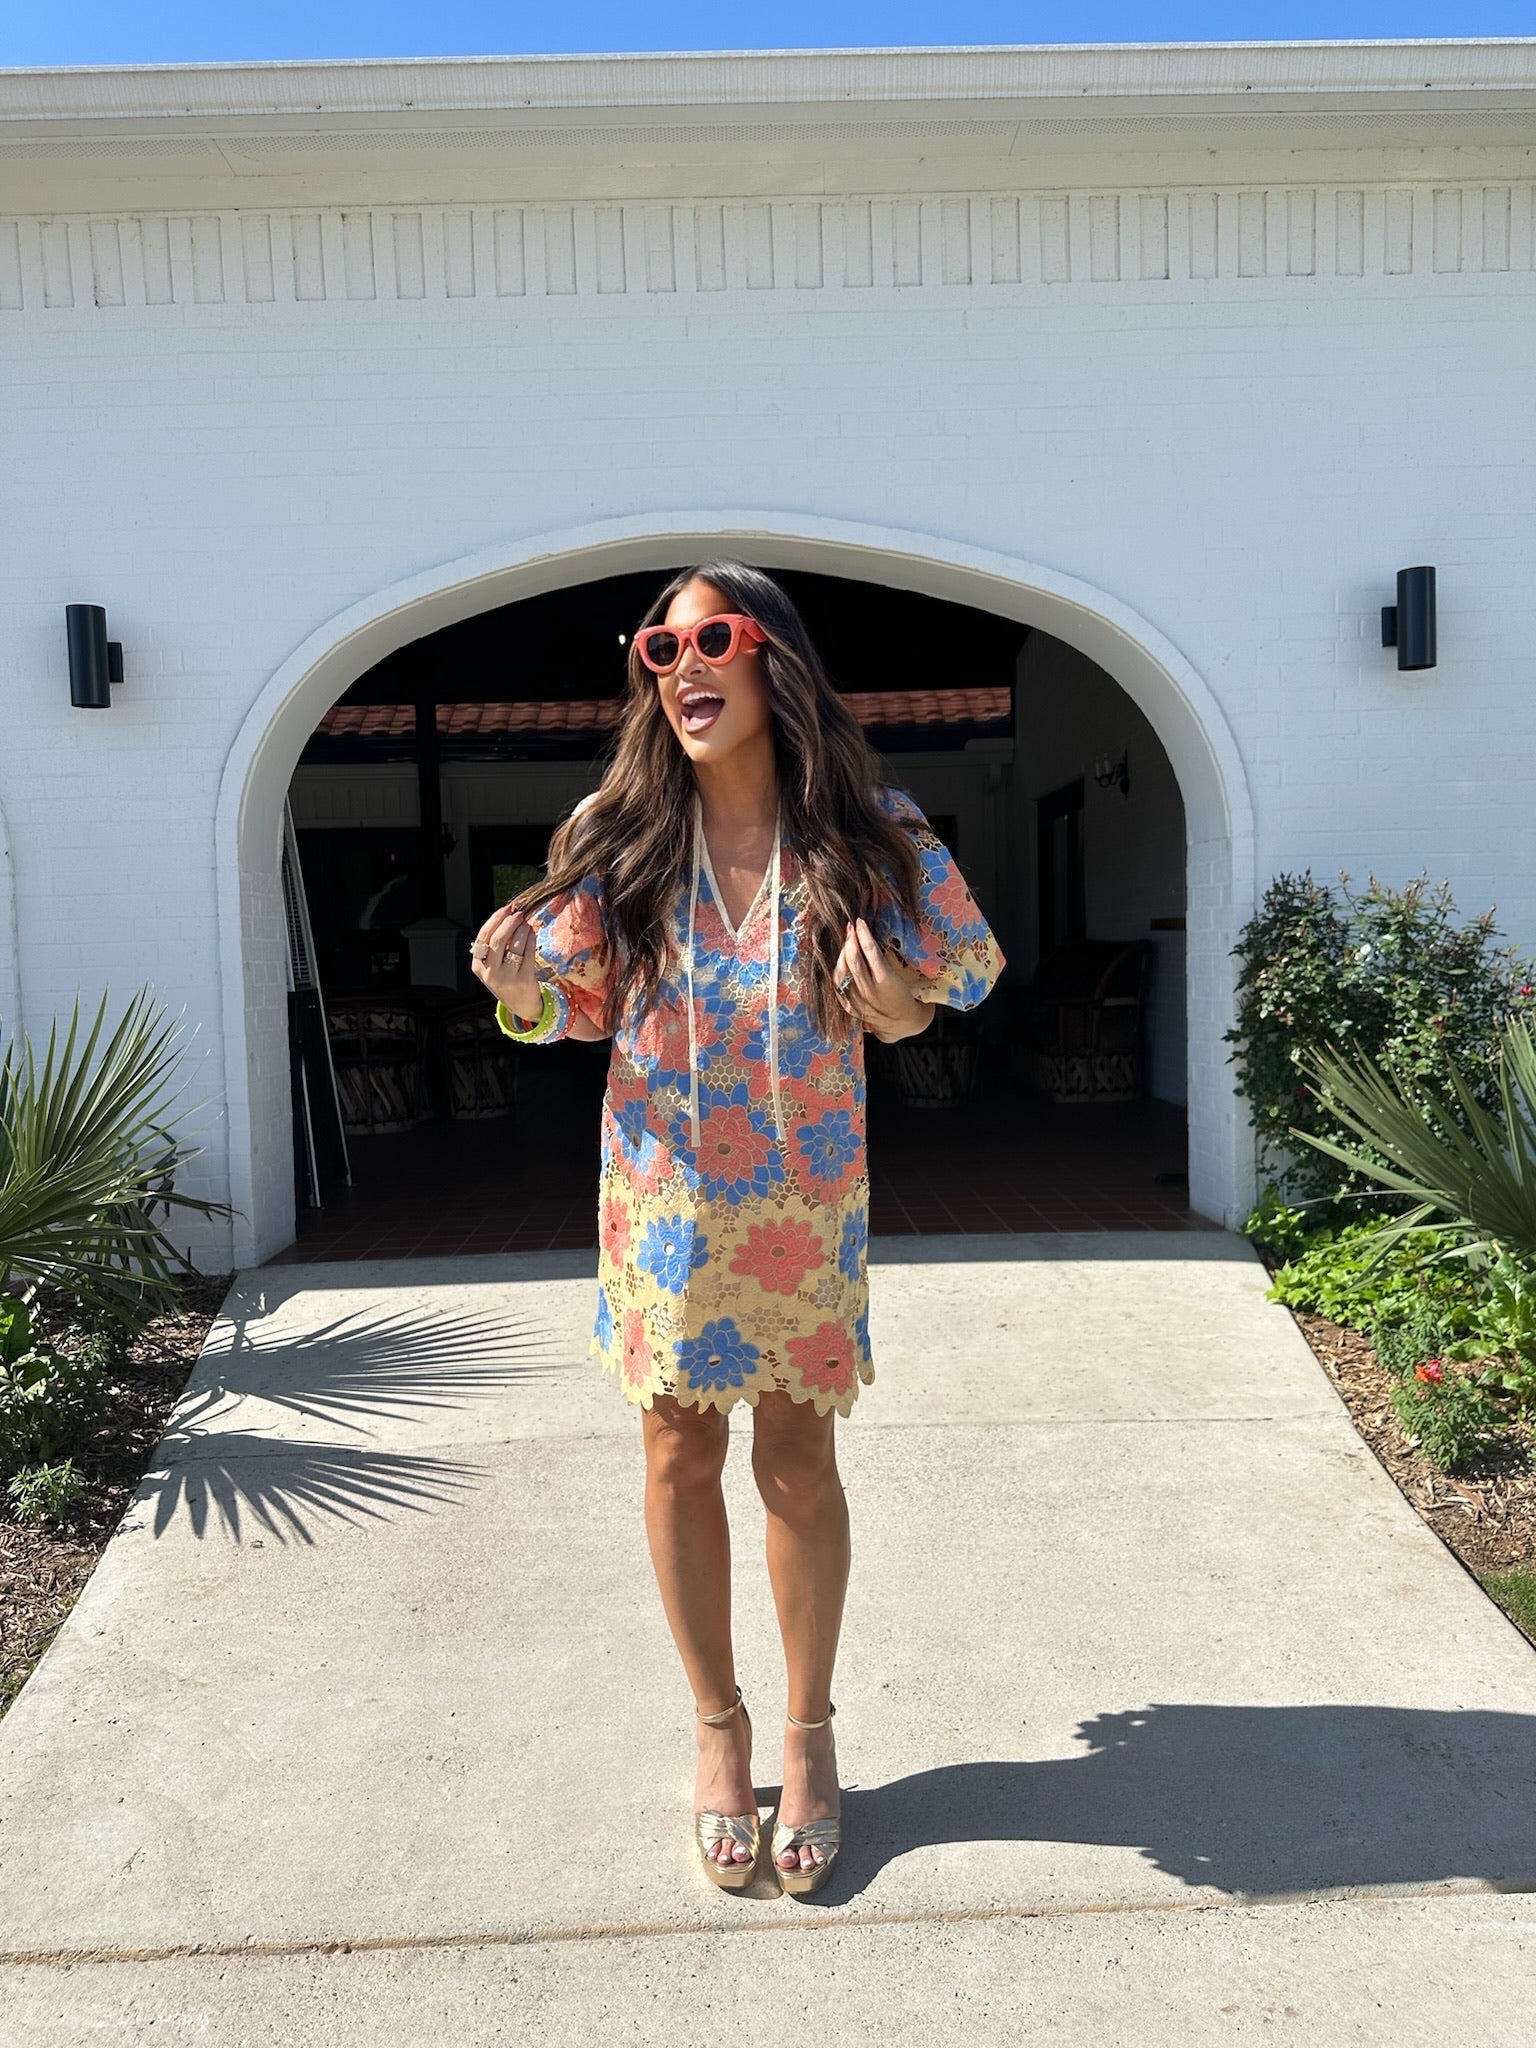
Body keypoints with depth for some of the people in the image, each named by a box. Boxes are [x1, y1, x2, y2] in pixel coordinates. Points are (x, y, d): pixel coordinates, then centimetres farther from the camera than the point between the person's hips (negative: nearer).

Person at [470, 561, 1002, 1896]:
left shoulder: (869, 834, -8)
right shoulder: (614, 839, -5)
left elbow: (956, 975, 0)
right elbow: (573, 1004, 4)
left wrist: (896, 1005, -22)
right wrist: (519, 988, -18)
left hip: (808, 1201, -1)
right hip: (664, 1197, 2)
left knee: (797, 1466, 10)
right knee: (680, 1458, 11)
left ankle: (811, 1731, 34)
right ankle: (719, 1728, 34)